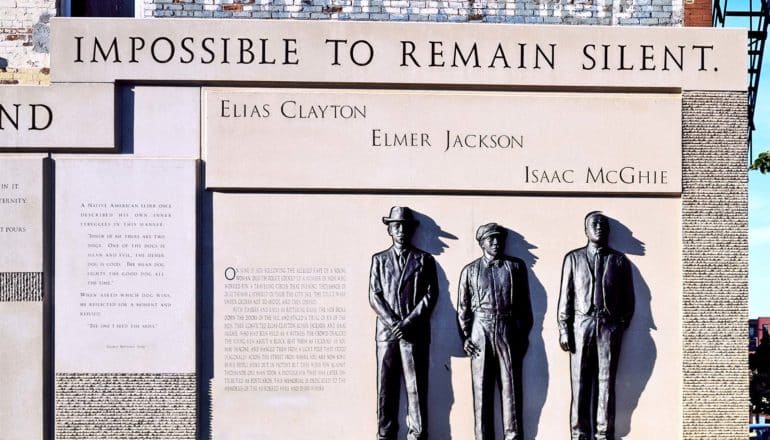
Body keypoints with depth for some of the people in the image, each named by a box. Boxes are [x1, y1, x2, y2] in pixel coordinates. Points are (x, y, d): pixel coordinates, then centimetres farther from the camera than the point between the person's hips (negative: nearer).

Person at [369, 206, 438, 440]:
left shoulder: (424, 260, 9)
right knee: (386, 387, -1)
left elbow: (430, 296, 1)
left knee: (416, 386, -5)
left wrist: (407, 323, -9)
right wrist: (393, 322, -8)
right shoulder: (379, 260, 13)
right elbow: (374, 296, 6)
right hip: (387, 332, 1)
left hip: (415, 332, -1)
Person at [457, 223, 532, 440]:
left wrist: (524, 335, 5)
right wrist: (465, 337, 0)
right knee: (481, 388, 0)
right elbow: (463, 307, 8)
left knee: (511, 386, -2)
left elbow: (524, 303, 9)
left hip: (508, 331, 0)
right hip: (481, 330, 0)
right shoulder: (470, 270, 7)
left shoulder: (516, 266, 8)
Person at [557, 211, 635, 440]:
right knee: (580, 384, -2)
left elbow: (628, 299, 11)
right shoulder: (573, 258, 8)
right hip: (581, 324, 0)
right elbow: (565, 296, 6)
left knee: (606, 384, -1)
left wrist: (622, 325, 2)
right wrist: (564, 330, 0)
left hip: (609, 325, 0)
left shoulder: (619, 260, 10)